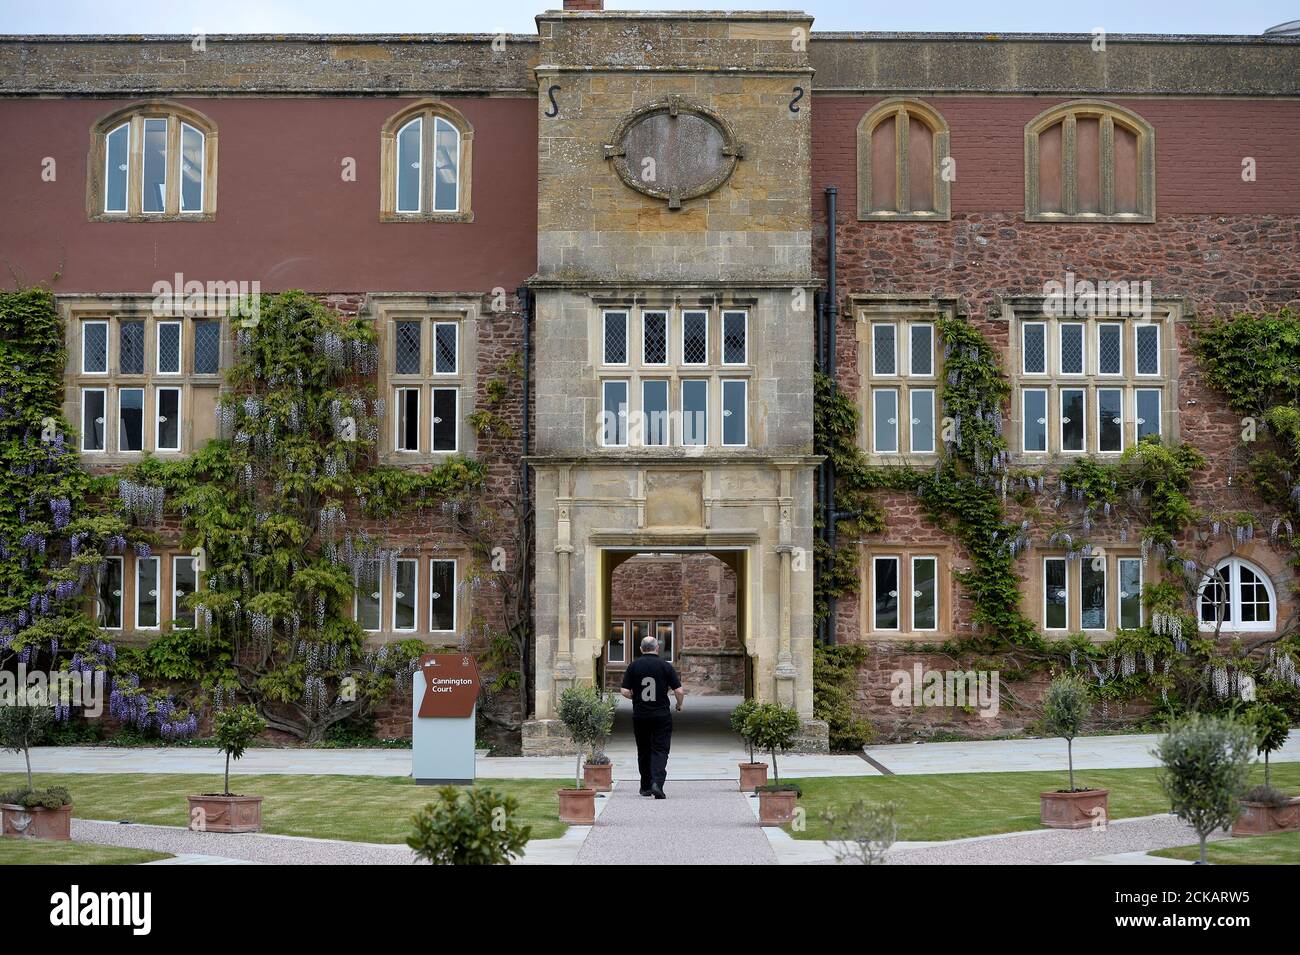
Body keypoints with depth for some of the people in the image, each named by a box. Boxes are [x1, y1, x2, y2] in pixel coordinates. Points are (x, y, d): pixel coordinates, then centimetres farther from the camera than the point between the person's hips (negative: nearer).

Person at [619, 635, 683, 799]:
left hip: (640, 716, 2)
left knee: (644, 751, 14)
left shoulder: (634, 666, -1)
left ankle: (645, 787, 21)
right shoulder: (665, 666, -4)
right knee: (660, 750, 0)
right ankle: (657, 782, -19)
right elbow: (679, 691, -7)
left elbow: (625, 691, -4)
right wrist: (679, 705, 12)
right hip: (662, 715, -2)